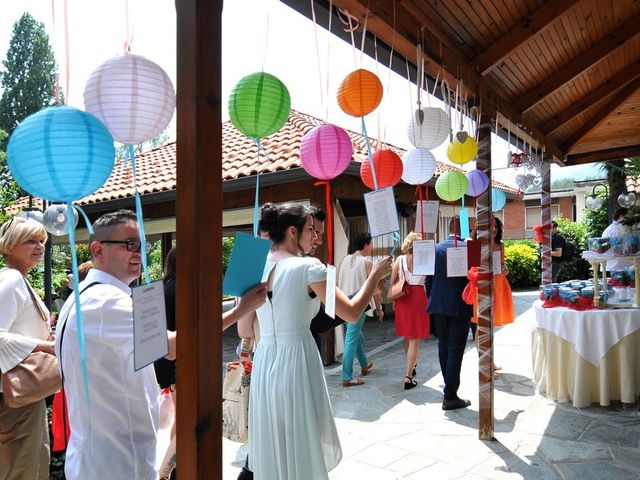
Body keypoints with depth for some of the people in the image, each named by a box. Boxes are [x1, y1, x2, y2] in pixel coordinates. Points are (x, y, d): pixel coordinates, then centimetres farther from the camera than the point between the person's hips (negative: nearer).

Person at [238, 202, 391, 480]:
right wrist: (375, 275, 4)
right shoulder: (308, 267, -11)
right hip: (296, 359, -5)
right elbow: (352, 313, -8)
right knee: (302, 444, 12)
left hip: (264, 361, 5)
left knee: (272, 445, 19)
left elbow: (244, 331, 8)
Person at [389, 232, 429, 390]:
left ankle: (412, 365, 41)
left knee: (407, 336, 21)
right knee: (415, 339, 1)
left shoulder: (400, 259, 2)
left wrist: (394, 299, 11)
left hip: (402, 298, 4)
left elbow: (392, 282, 1)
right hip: (419, 298, -3)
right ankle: (408, 377, -3)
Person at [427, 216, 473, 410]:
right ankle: (450, 397, 5)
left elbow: (429, 278, 6)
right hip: (460, 307, -5)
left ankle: (449, 388, 28)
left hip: (439, 306, 5)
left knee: (443, 349, 15)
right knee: (455, 351, 1)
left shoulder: (436, 248, 3)